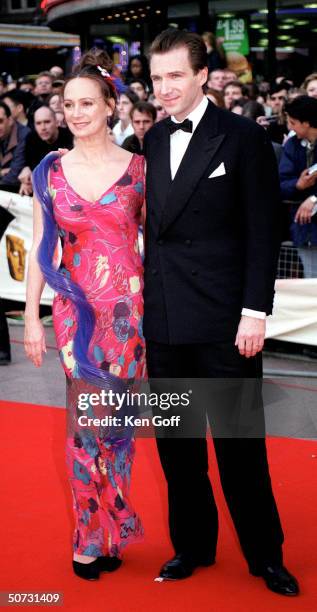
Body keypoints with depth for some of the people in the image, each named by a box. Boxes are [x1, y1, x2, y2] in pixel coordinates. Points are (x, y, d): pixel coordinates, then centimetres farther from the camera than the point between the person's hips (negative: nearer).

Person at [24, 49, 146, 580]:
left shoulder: (137, 168, 0)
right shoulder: (50, 172, 2)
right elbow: (41, 248, 4)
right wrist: (31, 317, 1)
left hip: (127, 305, 0)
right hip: (75, 307, 0)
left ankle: (104, 531, 23)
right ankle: (94, 534, 17)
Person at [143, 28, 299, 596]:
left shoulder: (244, 138, -5)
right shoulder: (154, 140, 10)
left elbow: (263, 232, -7)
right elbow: (154, 225, 11)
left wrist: (255, 313, -12)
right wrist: (148, 298, 6)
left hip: (223, 323, -5)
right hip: (164, 320, 5)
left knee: (239, 444, 4)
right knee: (175, 442, 13)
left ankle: (265, 554, 21)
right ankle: (192, 545, 29)